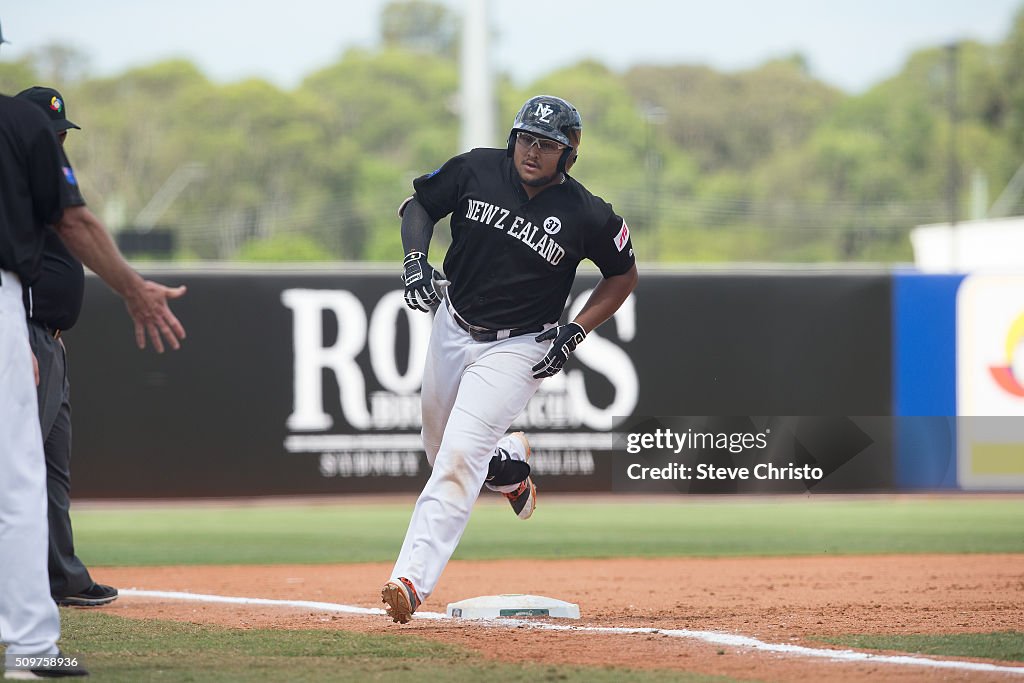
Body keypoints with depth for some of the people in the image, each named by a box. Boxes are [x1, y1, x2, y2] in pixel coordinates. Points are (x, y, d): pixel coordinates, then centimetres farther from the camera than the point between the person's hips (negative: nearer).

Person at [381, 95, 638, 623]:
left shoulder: (587, 216, -16)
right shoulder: (474, 171, -10)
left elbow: (623, 274, 1)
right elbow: (418, 204, 6)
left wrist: (575, 333, -10)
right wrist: (415, 258, -14)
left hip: (516, 349, -5)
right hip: (452, 328, 5)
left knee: (458, 457, -20)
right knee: (441, 452, 19)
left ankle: (412, 578, -25)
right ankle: (508, 462, 53)